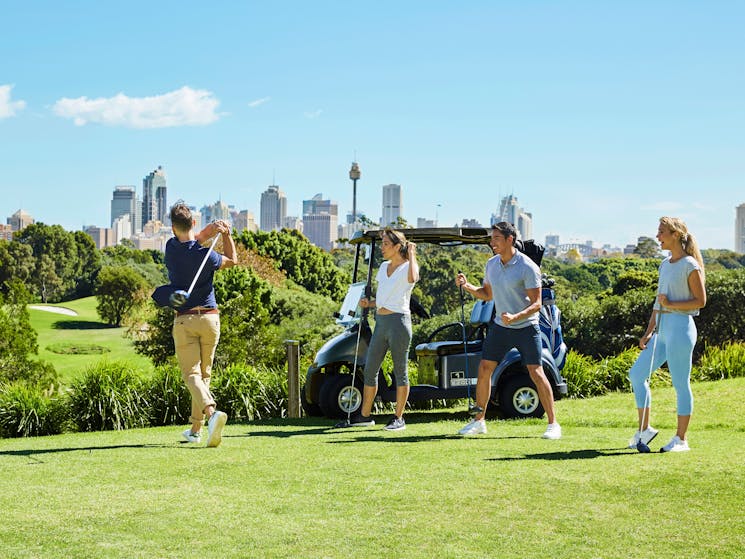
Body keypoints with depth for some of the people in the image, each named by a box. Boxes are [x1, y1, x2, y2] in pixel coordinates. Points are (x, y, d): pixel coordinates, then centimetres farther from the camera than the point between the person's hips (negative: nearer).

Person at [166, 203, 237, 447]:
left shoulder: (171, 248, -6)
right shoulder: (206, 256, -9)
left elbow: (193, 240, 12)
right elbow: (232, 260, 11)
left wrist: (212, 228, -4)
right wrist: (226, 233, 2)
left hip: (184, 320, -1)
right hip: (210, 318, 1)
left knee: (191, 374, -6)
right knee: (204, 374, 14)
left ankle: (211, 411, -33)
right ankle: (195, 429, 18)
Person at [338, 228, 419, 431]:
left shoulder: (408, 267, -5)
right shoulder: (383, 267, 16)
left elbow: (412, 278, -31)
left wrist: (411, 254, -17)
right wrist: (369, 303, 6)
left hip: (399, 321, -8)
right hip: (380, 323, 8)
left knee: (400, 371, -1)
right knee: (370, 370, 10)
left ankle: (398, 418, 6)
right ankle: (364, 415, 19)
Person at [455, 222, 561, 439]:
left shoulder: (528, 267, -17)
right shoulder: (491, 264, 4)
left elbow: (536, 303, -18)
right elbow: (487, 294, 17)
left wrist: (516, 317, -34)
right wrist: (466, 285, -1)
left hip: (526, 327, -6)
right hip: (500, 326, 6)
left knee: (536, 373, -9)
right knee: (484, 369, 2)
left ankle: (553, 424, -1)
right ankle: (478, 421, 13)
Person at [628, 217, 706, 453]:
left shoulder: (690, 265, -8)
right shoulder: (665, 264, 16)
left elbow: (700, 300, -10)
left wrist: (670, 304, -17)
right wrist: (649, 332, 14)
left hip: (680, 327, -9)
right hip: (661, 329, 9)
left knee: (681, 384, -2)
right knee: (637, 374, 7)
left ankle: (681, 439, 5)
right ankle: (644, 429, 17)